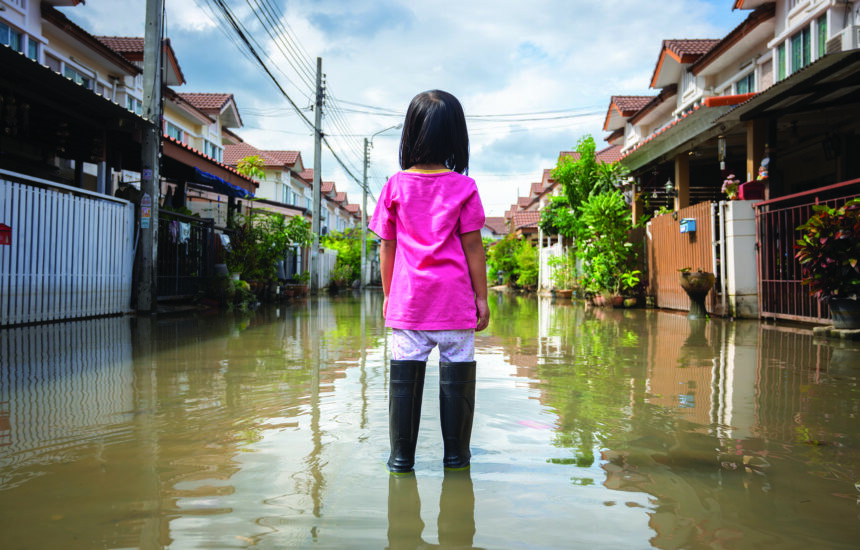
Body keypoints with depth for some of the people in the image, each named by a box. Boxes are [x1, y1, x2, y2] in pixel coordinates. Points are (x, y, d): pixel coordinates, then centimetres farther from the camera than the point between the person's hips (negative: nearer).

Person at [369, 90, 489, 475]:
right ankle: (456, 454, 18)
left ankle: (401, 456, 14)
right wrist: (482, 297, 5)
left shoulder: (396, 186, 2)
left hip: (408, 299, 2)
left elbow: (386, 247, 5)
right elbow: (473, 247, -2)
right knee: (456, 375, 8)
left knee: (405, 375, 7)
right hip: (454, 299, -1)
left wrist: (388, 294, 15)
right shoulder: (463, 187, -2)